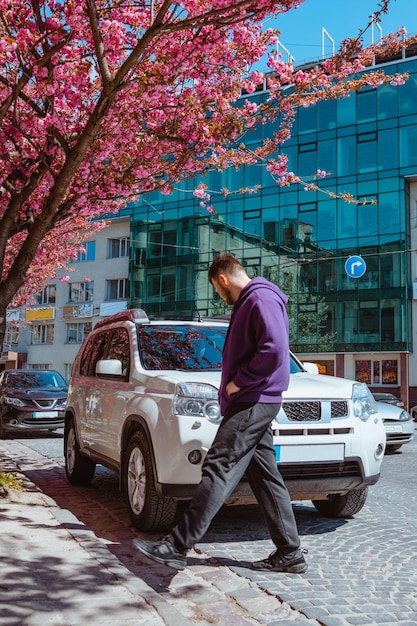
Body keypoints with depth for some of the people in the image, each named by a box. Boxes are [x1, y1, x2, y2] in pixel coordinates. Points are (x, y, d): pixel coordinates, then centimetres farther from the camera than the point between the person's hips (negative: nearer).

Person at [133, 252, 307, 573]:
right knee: (265, 476, 9)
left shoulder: (262, 298, -10)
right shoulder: (248, 302, 22)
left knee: (218, 469, -13)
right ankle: (290, 552, 14)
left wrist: (238, 382, -16)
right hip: (252, 403, 11)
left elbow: (274, 351, -23)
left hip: (253, 403, -11)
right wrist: (233, 386, 12)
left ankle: (178, 545, -14)